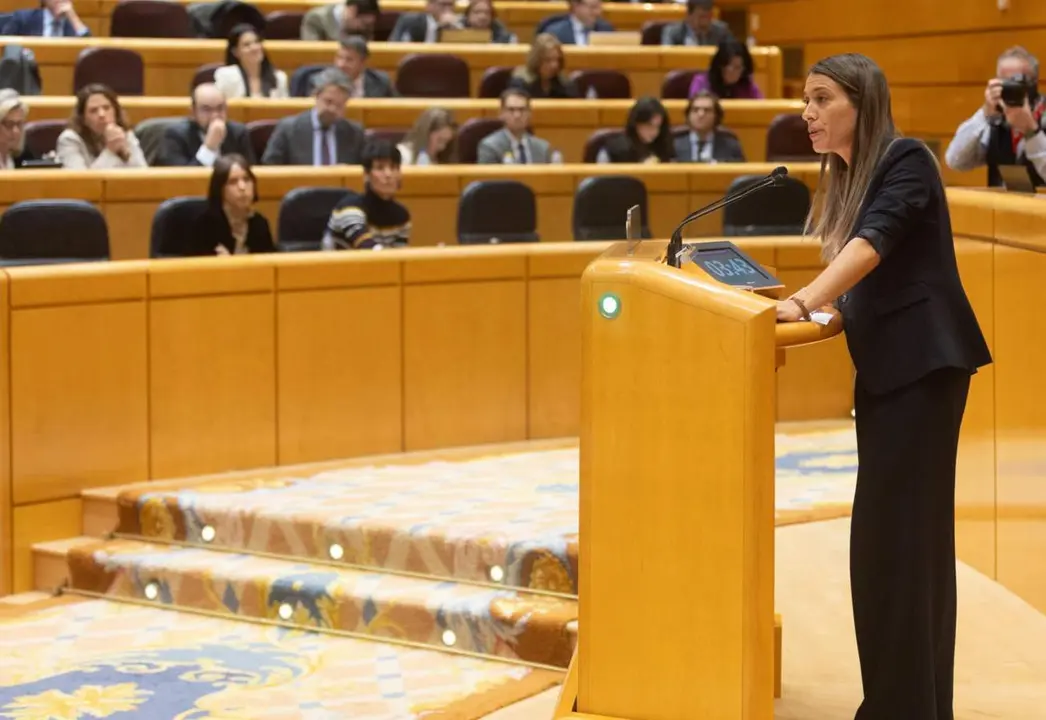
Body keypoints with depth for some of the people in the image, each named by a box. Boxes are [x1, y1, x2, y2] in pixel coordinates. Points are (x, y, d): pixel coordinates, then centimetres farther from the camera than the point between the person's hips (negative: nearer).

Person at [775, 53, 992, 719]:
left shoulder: (906, 160, -11)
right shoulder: (846, 176, 15)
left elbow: (873, 244, -25)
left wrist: (802, 304, -33)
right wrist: (809, 309, 8)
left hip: (924, 363, -9)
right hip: (884, 366, 9)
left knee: (895, 529, -11)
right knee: (909, 531, 11)